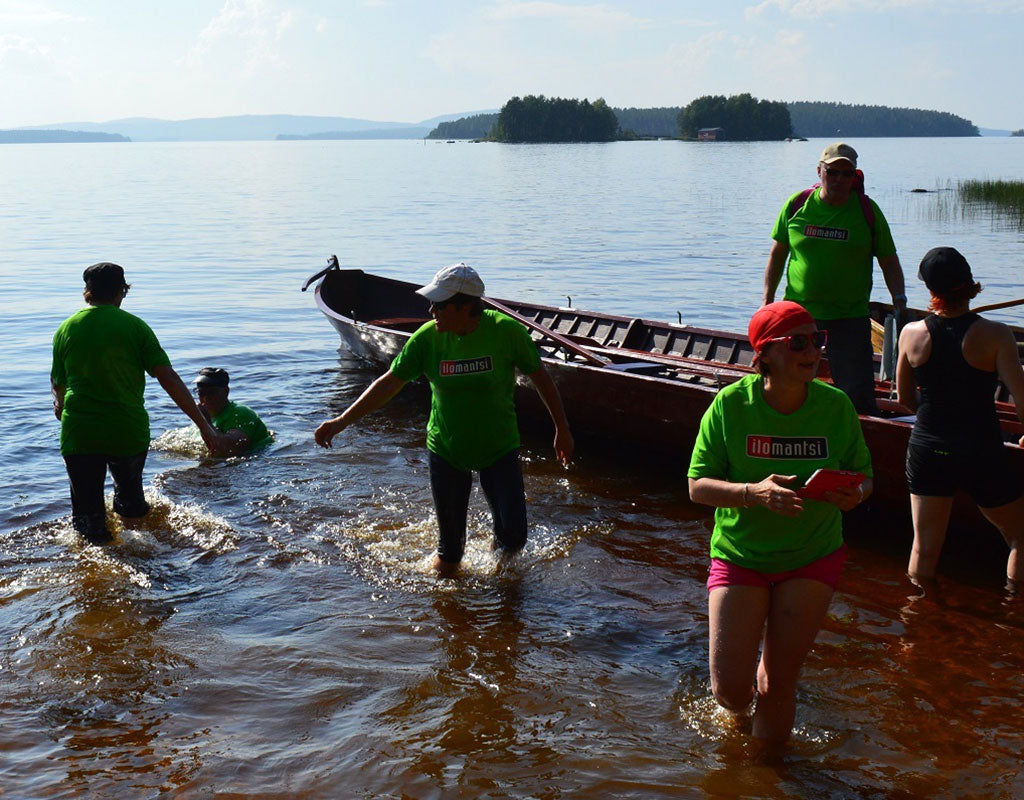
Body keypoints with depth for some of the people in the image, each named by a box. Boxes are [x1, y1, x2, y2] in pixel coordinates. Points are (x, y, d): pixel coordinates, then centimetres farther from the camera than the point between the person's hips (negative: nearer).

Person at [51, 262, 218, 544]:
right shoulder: (134, 326, -3)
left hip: (79, 434, 0)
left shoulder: (67, 328, 2)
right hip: (129, 431, 0)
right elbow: (169, 379, -9)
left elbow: (58, 383, 14)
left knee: (88, 514, 8)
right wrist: (203, 424, -6)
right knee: (131, 499, 25)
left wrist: (60, 405, 39)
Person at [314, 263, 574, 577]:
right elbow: (389, 383, -5)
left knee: (514, 536, -1)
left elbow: (539, 376, -4)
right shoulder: (427, 338, -12)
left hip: (499, 449, -1)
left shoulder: (506, 330, -17)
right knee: (449, 543, 8)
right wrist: (342, 421, -9)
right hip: (446, 451, 1)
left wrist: (562, 428, 3)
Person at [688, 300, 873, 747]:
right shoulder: (730, 405, -14)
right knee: (730, 691, -3)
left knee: (779, 682, 2)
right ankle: (740, 714, 36)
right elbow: (698, 486, -13)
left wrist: (854, 494, -22)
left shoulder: (836, 406, -9)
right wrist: (754, 492, -31)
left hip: (812, 559, 1)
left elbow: (864, 476, 2)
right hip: (740, 555, -1)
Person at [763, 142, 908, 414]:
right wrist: (767, 300, 7)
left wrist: (900, 301, -9)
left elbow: (889, 261, 3)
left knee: (857, 394, -6)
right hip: (799, 311, 2)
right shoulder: (796, 205, 1)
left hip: (850, 316, -2)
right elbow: (777, 254, 10)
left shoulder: (867, 211, -3)